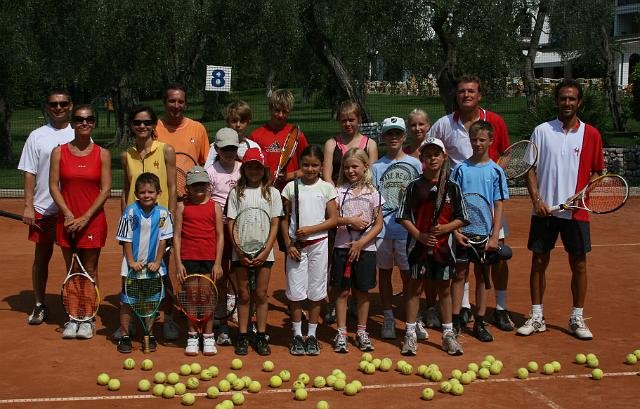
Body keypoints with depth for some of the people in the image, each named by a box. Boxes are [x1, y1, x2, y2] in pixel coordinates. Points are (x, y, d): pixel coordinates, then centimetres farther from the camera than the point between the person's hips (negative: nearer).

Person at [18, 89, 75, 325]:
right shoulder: (37, 136, 4)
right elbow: (29, 173, 2)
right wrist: (28, 206, -5)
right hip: (43, 209, 0)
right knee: (42, 256, 7)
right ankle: (39, 305, 18)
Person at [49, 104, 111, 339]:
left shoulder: (102, 154, 1)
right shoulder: (59, 152, 3)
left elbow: (106, 190, -4)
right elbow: (54, 186, 0)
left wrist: (85, 218, -12)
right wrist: (68, 214, -11)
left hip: (93, 220, -1)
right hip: (67, 220, 1)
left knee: (90, 270, 3)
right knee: (71, 271, 8)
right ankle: (72, 318, 16)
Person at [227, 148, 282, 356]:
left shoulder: (272, 193, 3)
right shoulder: (236, 192, 4)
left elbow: (275, 225, 1)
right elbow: (231, 224, 1)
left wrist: (266, 251, -10)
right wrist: (239, 251, -9)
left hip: (264, 252, 0)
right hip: (241, 252, 0)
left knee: (261, 294, 3)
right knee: (244, 295, 5)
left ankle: (261, 336, 12)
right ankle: (242, 337, 12)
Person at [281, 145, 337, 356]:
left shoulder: (326, 188, 2)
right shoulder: (291, 187, 3)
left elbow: (333, 219, -1)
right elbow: (284, 219, 5)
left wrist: (310, 229, -12)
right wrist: (289, 244, -4)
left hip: (318, 243, 0)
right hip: (296, 244, 0)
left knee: (316, 291, 5)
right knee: (295, 291, 2)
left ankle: (311, 335, 16)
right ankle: (297, 335, 13)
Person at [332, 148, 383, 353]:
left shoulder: (372, 193, 1)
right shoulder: (339, 190, 1)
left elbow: (378, 224, 0)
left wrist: (361, 242, -10)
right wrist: (349, 220, -18)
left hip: (365, 248, 0)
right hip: (343, 247, 0)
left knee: (362, 291, 8)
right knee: (343, 291, 3)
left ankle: (361, 332, 19)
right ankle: (341, 333, 11)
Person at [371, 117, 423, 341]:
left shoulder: (414, 164, 5)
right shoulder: (376, 167, 8)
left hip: (406, 227, -1)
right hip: (381, 227, 2)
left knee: (408, 274, 1)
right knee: (384, 272, 8)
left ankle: (414, 320, 10)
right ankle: (388, 319, 17)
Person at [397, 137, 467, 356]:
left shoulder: (453, 187, 2)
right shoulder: (414, 187, 0)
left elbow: (460, 219, 3)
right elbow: (404, 217, -2)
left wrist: (443, 228, -14)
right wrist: (419, 235, -14)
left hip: (444, 245, 1)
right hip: (418, 245, -1)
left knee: (444, 289, 10)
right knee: (415, 287, 6)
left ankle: (448, 334, 21)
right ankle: (410, 334, 14)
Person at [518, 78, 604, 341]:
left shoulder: (591, 134, 3)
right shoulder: (542, 131, 2)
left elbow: (597, 171, 8)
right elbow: (531, 169, 2)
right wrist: (536, 199, -11)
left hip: (575, 211, 0)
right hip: (544, 209, 0)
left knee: (579, 264, 5)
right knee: (539, 262, 5)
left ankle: (577, 319, 18)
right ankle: (537, 317, 17)